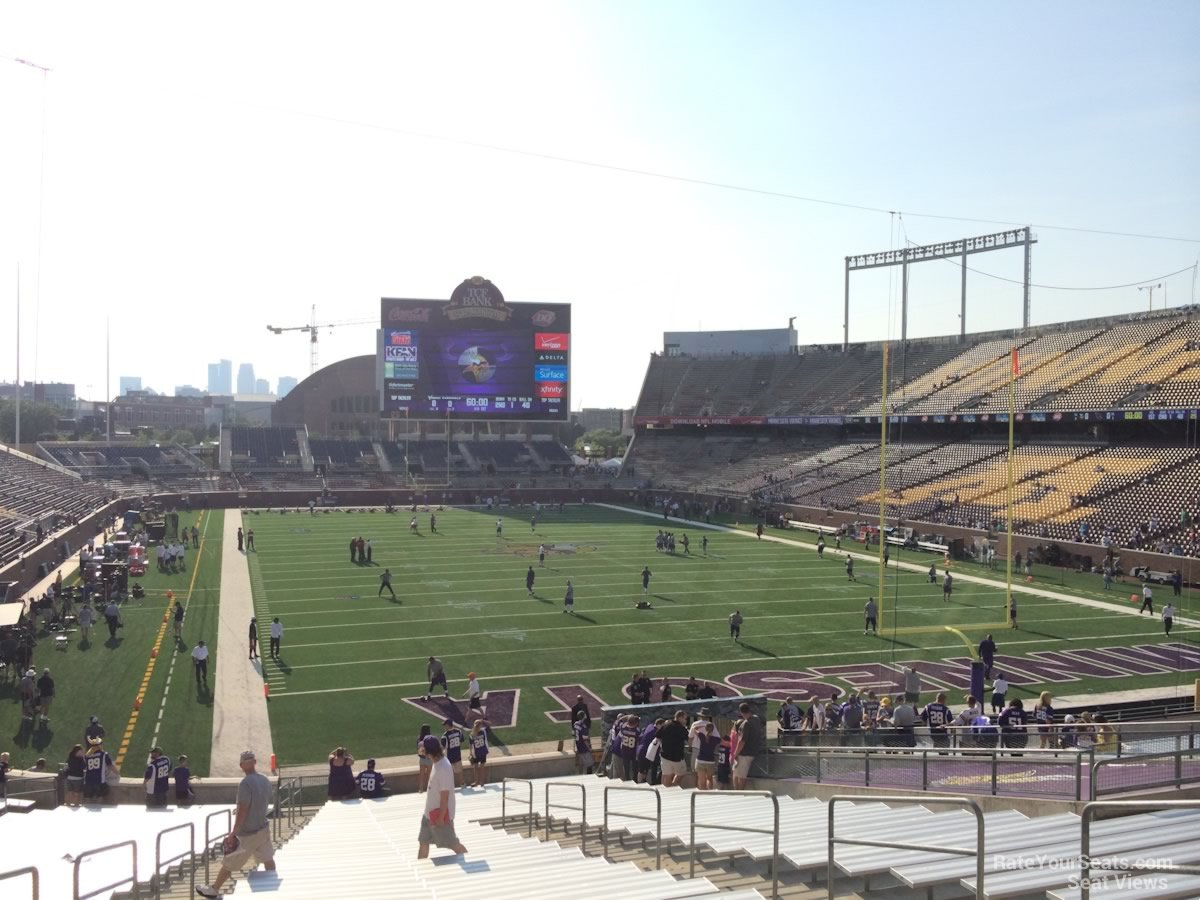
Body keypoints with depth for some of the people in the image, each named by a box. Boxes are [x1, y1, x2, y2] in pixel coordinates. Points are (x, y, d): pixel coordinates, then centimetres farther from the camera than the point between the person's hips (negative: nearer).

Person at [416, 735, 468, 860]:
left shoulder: (443, 769, -28)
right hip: (430, 812, 9)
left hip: (440, 813, -9)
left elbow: (445, 796, -25)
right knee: (423, 842, 16)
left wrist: (441, 817, -20)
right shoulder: (437, 763, 2)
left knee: (452, 843, 5)